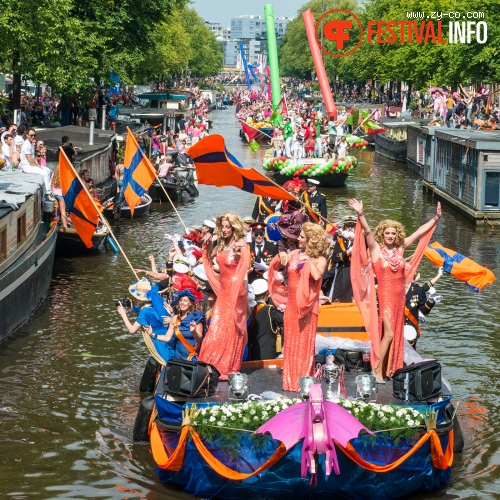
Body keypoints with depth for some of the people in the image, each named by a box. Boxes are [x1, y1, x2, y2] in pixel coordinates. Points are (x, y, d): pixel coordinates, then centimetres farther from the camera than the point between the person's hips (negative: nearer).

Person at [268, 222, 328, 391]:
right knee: (290, 342, 9)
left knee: (304, 343, -2)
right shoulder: (295, 253, 8)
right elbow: (275, 267, 14)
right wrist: (280, 257, -5)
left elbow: (317, 275, -26)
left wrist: (308, 260, -18)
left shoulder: (319, 259, -7)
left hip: (306, 305, -5)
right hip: (291, 303, 5)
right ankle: (291, 381, 17)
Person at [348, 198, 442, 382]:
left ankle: (389, 367, 21)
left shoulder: (400, 248, 6)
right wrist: (360, 214, -36)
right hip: (384, 295, -5)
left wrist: (436, 218, 9)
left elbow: (420, 232, 10)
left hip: (399, 296, 5)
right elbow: (367, 231, -21)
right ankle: (377, 369, -5)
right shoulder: (376, 249, -6)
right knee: (389, 334, -13)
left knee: (396, 334, 11)